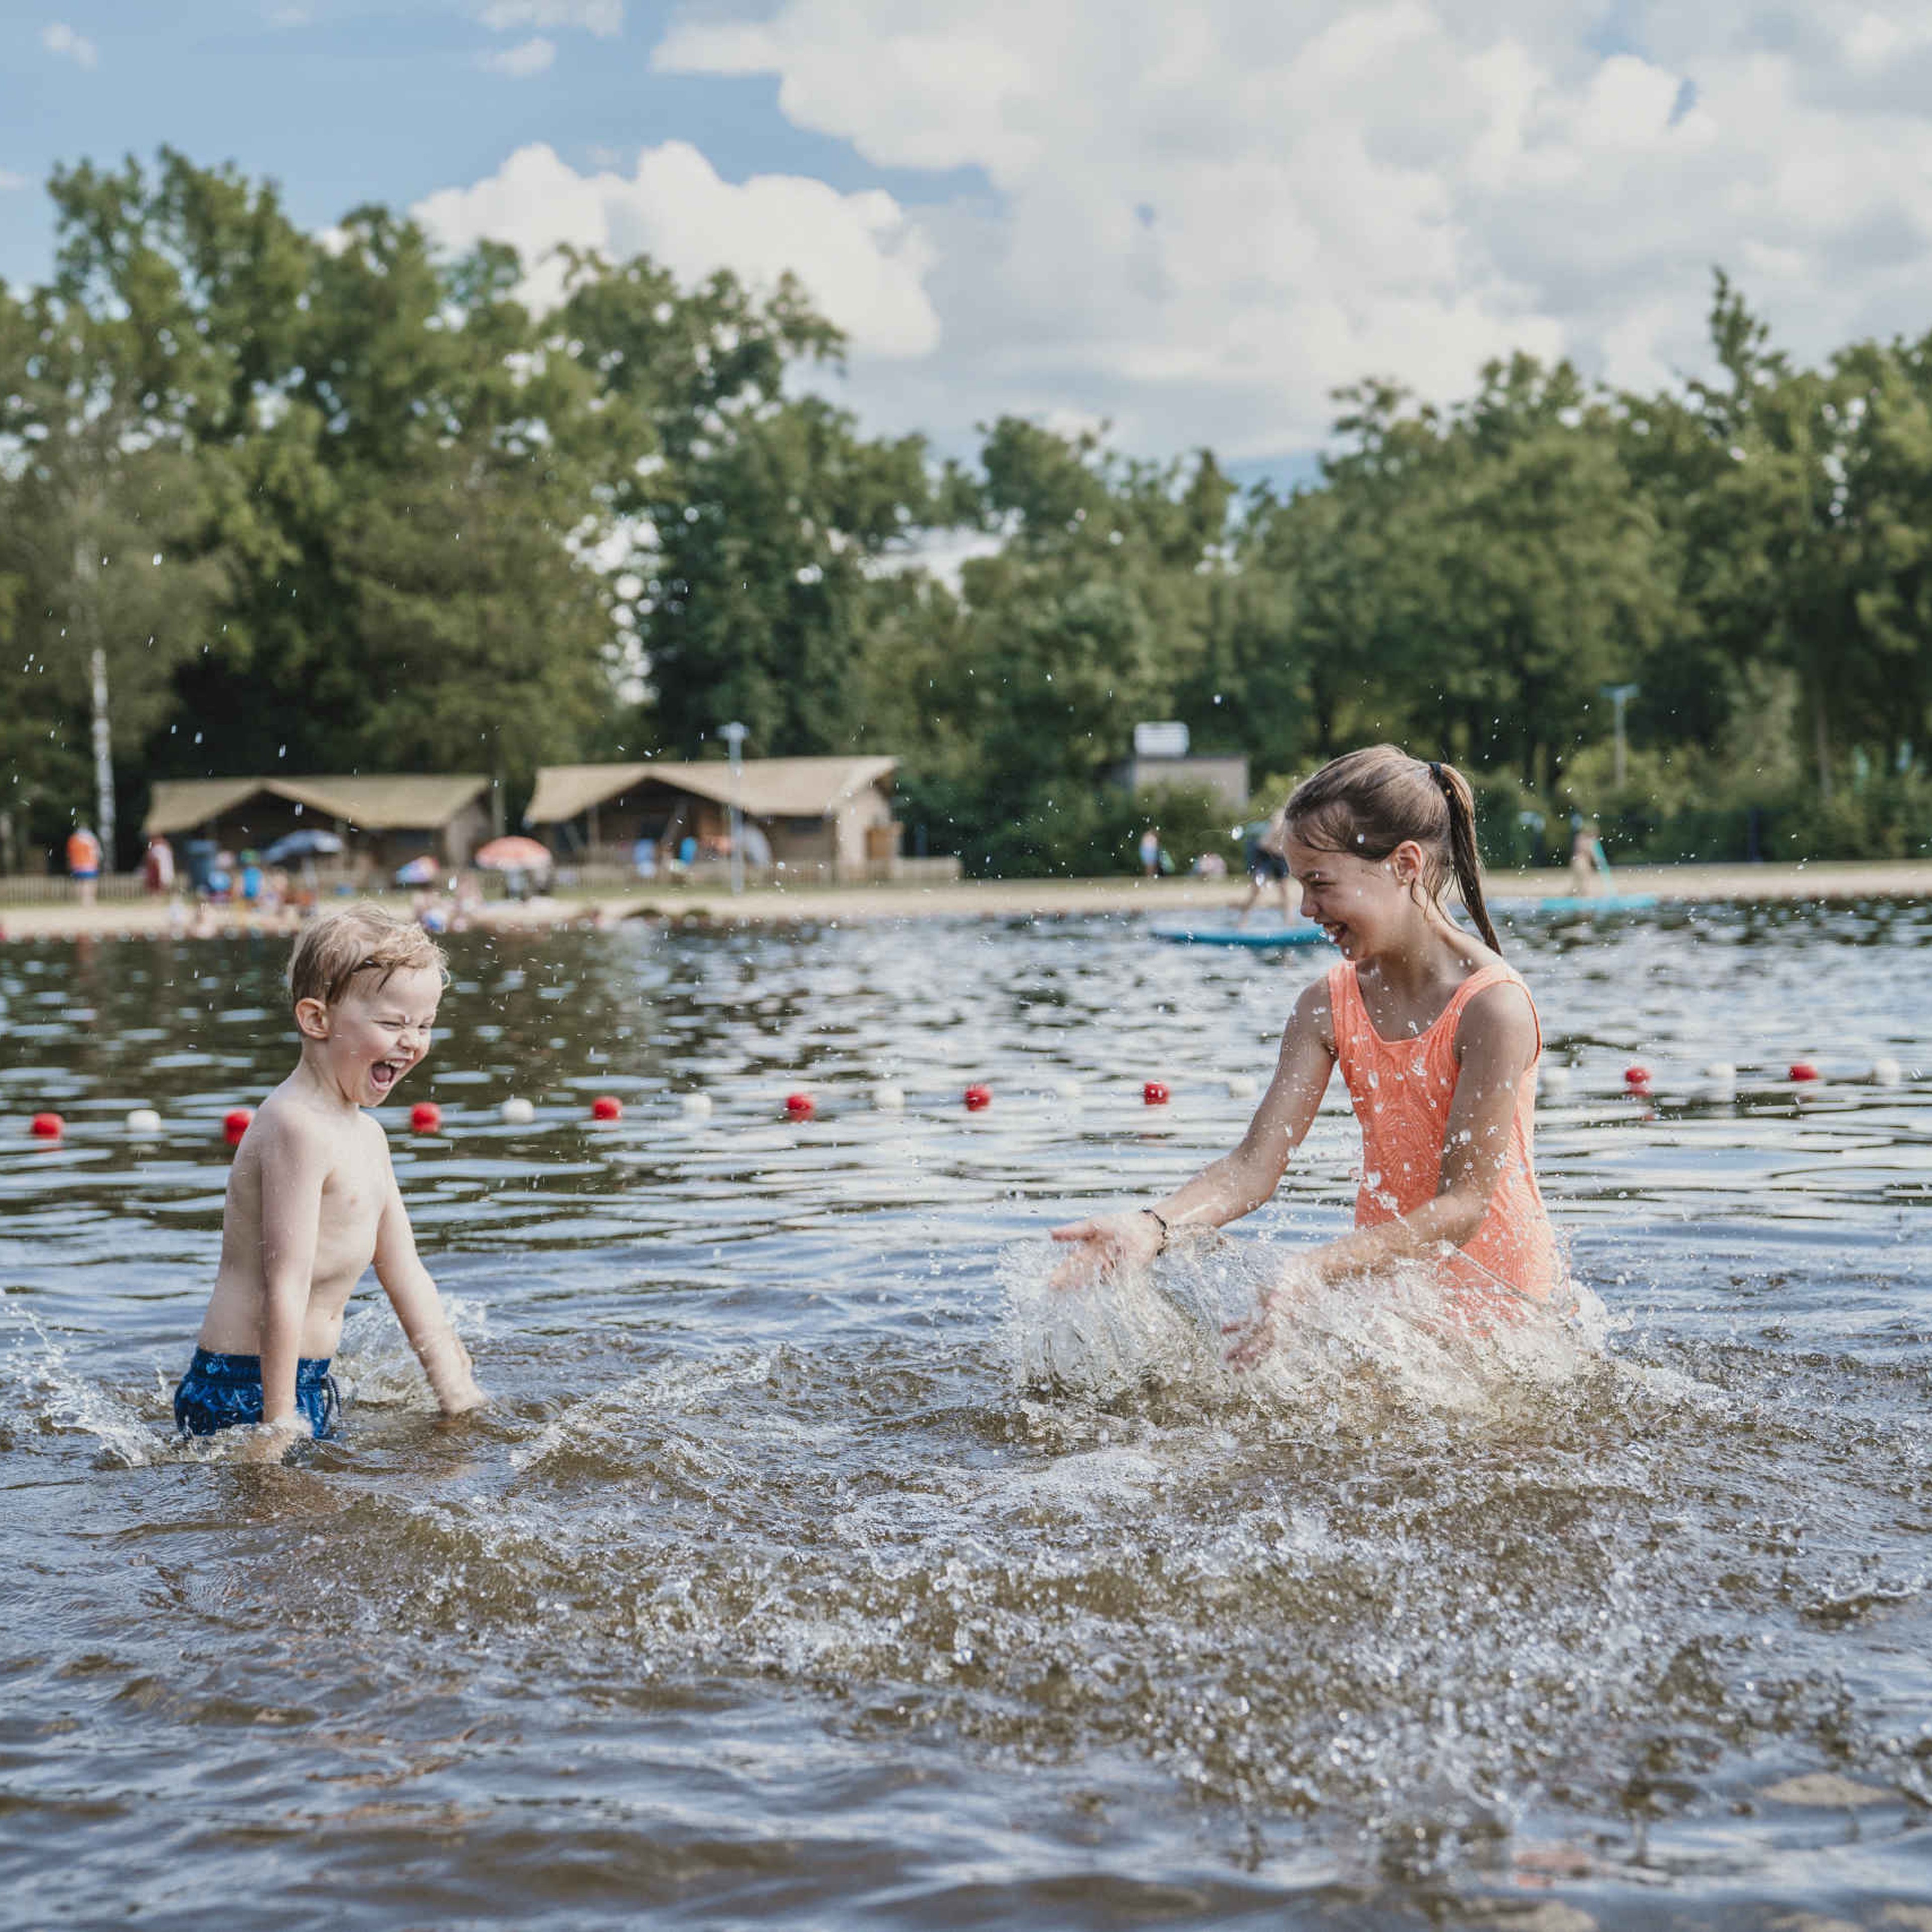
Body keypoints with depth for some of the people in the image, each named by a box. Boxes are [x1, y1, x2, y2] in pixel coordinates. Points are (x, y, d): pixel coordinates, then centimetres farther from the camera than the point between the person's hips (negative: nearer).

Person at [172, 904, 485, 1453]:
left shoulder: (366, 1135, 13)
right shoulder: (299, 1127, -19)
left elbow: (407, 1278, 18)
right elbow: (286, 1288, -22)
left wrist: (456, 1392, 16)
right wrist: (279, 1424, -23)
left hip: (310, 1381, 10)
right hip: (243, 1392, -10)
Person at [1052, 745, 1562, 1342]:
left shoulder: (1493, 1005, -21)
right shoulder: (1328, 1006, -3)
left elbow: (1462, 1205, -23)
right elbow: (1255, 1165, -9)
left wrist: (1312, 1273, -34)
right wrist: (1152, 1226, -29)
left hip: (1499, 1302, -4)